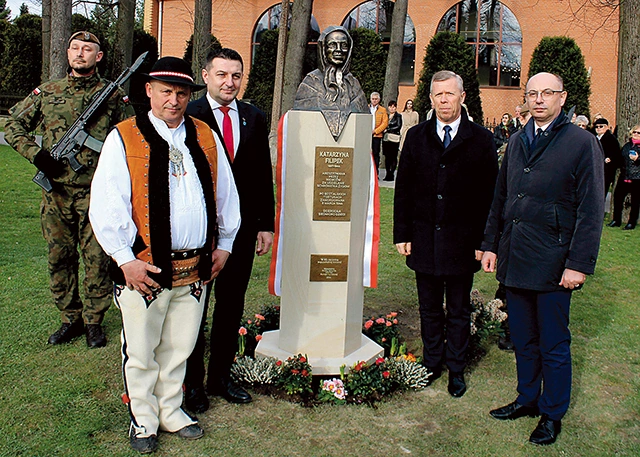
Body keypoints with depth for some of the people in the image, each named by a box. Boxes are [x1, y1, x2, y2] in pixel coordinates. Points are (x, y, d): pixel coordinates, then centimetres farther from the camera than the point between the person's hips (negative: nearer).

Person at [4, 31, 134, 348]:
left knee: (97, 259, 1)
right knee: (59, 258, 9)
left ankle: (94, 322, 16)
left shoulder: (113, 94, 3)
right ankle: (70, 319, 24)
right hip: (56, 191, 3)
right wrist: (35, 153, -3)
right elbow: (13, 125, 12)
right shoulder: (47, 92, 8)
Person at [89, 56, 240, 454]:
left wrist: (224, 244, 15)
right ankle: (144, 419, 30)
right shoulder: (124, 138, -4)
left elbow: (225, 193, 16)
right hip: (143, 267, -3)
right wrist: (126, 260, -11)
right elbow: (105, 206, -7)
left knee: (179, 347, 17)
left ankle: (171, 411, 36)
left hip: (196, 267, 4)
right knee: (141, 352, 9)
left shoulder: (205, 137, 8)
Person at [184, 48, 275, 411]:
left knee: (232, 307, 14)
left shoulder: (255, 118, 7)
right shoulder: (188, 116, -7)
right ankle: (192, 383, 24)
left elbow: (264, 175, 9)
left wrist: (266, 225, 6)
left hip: (242, 228, 4)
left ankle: (221, 377, 30)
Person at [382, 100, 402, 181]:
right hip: (386, 138, 5)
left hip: (394, 138, -5)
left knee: (393, 157, -6)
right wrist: (384, 131, 2)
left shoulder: (398, 116, 3)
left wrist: (388, 129, -6)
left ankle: (391, 174, -5)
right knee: (387, 156, 2)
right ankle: (388, 174, 6)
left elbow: (399, 126, -6)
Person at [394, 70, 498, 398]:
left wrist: (483, 241, -7)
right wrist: (402, 233, 0)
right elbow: (403, 188, 5)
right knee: (429, 308, 14)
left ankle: (456, 370, 26)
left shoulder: (481, 140, -2)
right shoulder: (417, 136, 5)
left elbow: (489, 195, -3)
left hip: (462, 243, -2)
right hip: (424, 239, 2)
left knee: (459, 311, 12)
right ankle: (432, 362, 31)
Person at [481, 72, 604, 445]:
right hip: (515, 258, 5)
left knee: (553, 345, 7)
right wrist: (491, 244, 12)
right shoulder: (518, 141, 12)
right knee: (523, 340, 17)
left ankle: (553, 414, 23)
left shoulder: (582, 143, -6)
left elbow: (591, 210, -9)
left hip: (552, 262, -5)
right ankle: (527, 399, 33)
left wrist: (579, 264, -14)